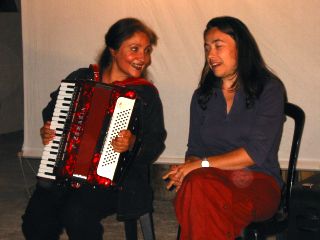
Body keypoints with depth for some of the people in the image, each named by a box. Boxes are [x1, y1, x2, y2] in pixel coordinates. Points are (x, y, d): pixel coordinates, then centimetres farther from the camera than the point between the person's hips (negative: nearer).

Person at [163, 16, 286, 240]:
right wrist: (185, 171, -11)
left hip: (258, 182, -3)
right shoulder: (202, 95, 16)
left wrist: (201, 164, -12)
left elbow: (256, 152, -9)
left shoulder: (269, 89, 0)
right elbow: (194, 150, 13)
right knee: (197, 185, -36)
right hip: (211, 178, 4)